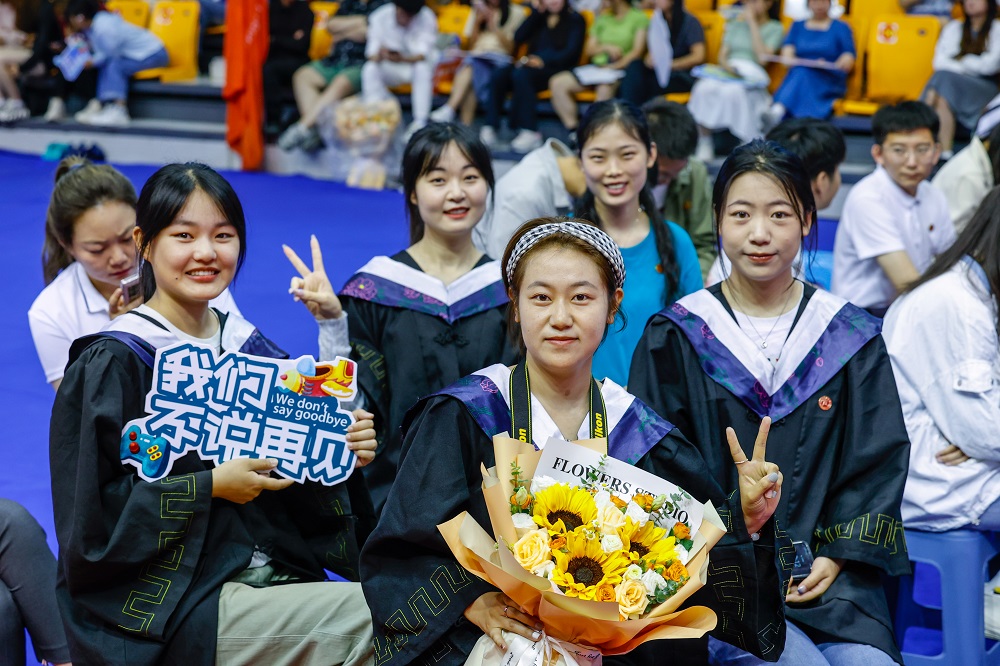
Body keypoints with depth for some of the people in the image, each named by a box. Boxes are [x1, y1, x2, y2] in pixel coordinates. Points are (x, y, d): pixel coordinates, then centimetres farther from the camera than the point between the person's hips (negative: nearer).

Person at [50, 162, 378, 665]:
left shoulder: (250, 349, 10)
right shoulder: (112, 364, -8)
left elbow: (302, 486, 15)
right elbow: (91, 511, -13)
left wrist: (345, 456, -5)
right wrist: (210, 486, -17)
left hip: (269, 575, 6)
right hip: (166, 602, -6)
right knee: (370, 620, -21)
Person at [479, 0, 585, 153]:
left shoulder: (575, 20, 9)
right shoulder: (539, 18, 23)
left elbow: (571, 52, -5)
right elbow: (518, 38, 8)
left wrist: (543, 60, -19)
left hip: (557, 69, -5)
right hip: (532, 64, 5)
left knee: (521, 74, -35)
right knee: (498, 75, -25)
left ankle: (530, 133, -38)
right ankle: (490, 128, -32)